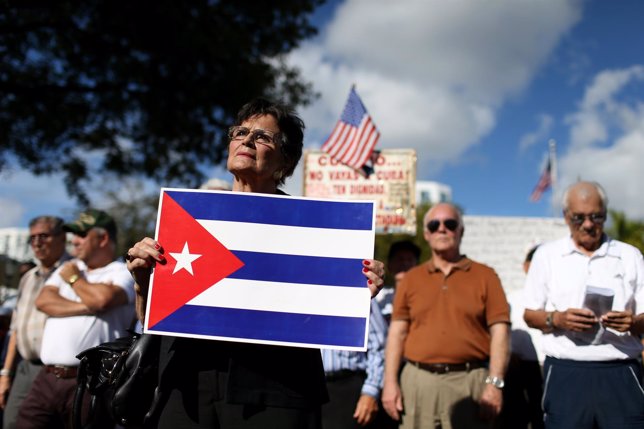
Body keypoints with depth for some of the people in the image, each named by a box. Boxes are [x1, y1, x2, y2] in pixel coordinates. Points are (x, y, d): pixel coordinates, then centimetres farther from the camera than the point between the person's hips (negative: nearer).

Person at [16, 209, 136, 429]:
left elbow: (101, 299, -21)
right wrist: (86, 307, -9)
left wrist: (74, 279, -1)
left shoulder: (122, 273, -1)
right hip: (46, 378, 6)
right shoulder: (68, 267, 20)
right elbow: (43, 301, 4)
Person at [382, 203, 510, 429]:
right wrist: (390, 382, 1)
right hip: (418, 380, 2)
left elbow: (499, 332, -1)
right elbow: (397, 332, 8)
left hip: (469, 381, -2)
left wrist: (494, 383, -9)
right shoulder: (411, 278, 11)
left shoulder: (485, 276, 5)